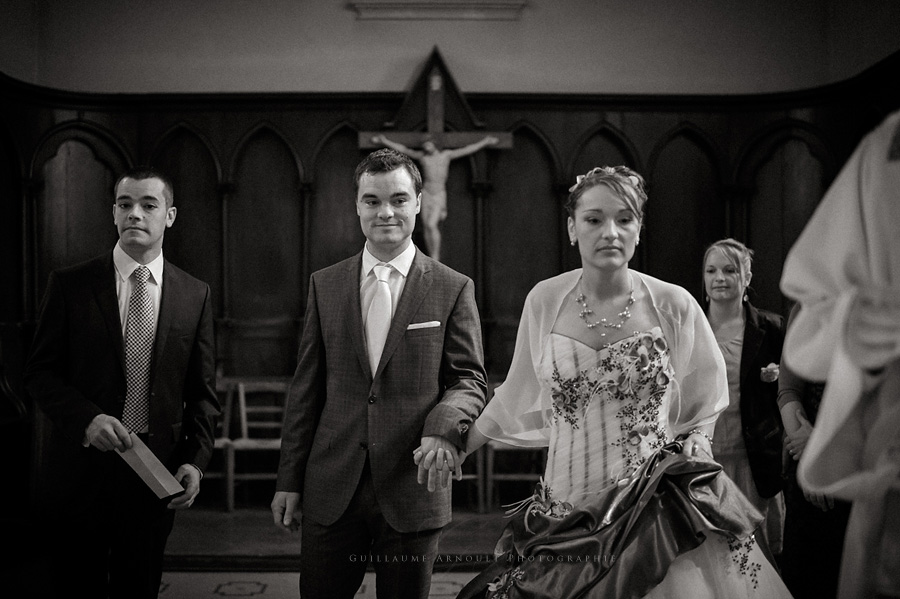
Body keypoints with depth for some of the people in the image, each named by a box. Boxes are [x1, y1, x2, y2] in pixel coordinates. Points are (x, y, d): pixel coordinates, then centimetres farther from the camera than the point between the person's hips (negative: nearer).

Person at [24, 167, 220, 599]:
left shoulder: (195, 295, 4)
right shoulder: (70, 285, -1)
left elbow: (202, 391, 6)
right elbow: (39, 372, -1)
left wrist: (195, 460, -5)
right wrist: (87, 418, -17)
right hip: (80, 466, -1)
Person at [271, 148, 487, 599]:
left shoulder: (453, 289, 1)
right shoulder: (325, 285, 7)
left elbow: (470, 378, 0)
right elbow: (306, 388, 8)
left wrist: (444, 426, -21)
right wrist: (289, 479, 6)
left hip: (412, 492, -1)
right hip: (331, 492, 2)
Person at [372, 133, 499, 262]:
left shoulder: (447, 154, 6)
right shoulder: (422, 156, 8)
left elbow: (468, 150, 12)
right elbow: (402, 149, 15)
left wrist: (485, 142, 15)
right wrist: (385, 141, 19)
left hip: (440, 195, -2)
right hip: (426, 193, 2)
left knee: (432, 225, -19)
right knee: (427, 228, 0)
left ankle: (435, 258, -14)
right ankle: (432, 260, 7)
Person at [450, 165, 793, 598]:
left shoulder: (674, 306, -4)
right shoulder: (544, 301, -1)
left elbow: (701, 407, 12)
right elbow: (519, 396, 12)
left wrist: (687, 470, 1)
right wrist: (459, 445, 15)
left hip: (657, 514, -1)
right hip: (566, 515, 1)